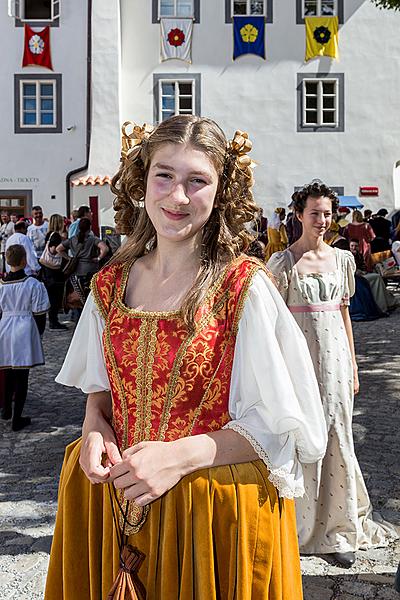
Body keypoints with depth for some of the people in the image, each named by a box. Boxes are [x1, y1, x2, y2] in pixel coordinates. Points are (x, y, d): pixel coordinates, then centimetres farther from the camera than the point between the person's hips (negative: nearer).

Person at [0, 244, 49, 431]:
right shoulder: (33, 284, -13)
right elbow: (39, 313, -8)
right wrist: (39, 332, 8)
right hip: (25, 332, -4)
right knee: (22, 375, 3)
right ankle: (17, 419, 8)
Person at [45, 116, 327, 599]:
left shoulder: (245, 287, -14)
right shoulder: (111, 284, 0)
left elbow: (279, 423, -12)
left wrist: (181, 456, -22)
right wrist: (96, 432, -8)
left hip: (218, 512, -4)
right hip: (119, 502, 4)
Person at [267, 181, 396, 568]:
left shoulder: (342, 259, 8)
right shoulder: (283, 262, -4)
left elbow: (344, 313, 13)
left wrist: (353, 366, 12)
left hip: (335, 358, 4)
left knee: (337, 440, 10)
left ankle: (339, 530, 25)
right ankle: (299, 528, 22)